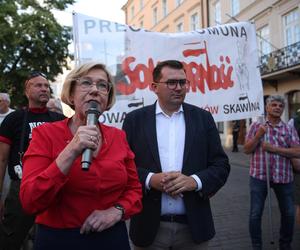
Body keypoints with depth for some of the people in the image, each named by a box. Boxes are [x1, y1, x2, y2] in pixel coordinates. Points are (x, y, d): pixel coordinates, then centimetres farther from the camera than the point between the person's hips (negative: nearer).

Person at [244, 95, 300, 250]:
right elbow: (246, 149, 0)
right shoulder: (256, 126, 4)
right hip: (259, 176, -2)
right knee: (255, 214, 1)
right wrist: (258, 135, -14)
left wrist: (274, 149, -15)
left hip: (284, 177, 2)